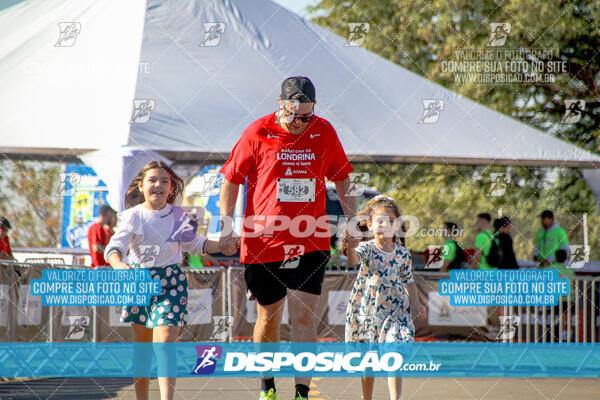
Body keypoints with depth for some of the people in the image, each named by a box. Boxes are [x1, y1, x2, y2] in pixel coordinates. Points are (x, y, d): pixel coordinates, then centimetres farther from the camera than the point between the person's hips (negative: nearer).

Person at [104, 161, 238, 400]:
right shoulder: (132, 216, -7)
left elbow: (193, 244, 16)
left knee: (165, 344, -16)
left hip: (170, 283, -1)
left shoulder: (177, 215, 0)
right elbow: (114, 247, -19)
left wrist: (221, 245, 3)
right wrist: (119, 265, -40)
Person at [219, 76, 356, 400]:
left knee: (303, 317, -10)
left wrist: (351, 222, 12)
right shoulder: (257, 134, -5)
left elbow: (341, 178, 16)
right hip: (262, 240, 0)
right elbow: (231, 181, 3)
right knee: (269, 317, 11)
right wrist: (225, 227, -3)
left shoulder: (324, 132, 2)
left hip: (310, 242, 1)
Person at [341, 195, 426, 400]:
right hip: (367, 309, -1)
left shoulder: (403, 253, 3)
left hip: (395, 308, 1)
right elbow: (354, 259, -30)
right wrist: (350, 249, -53)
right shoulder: (366, 249, -7)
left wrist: (415, 304, 8)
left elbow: (408, 281, 15)